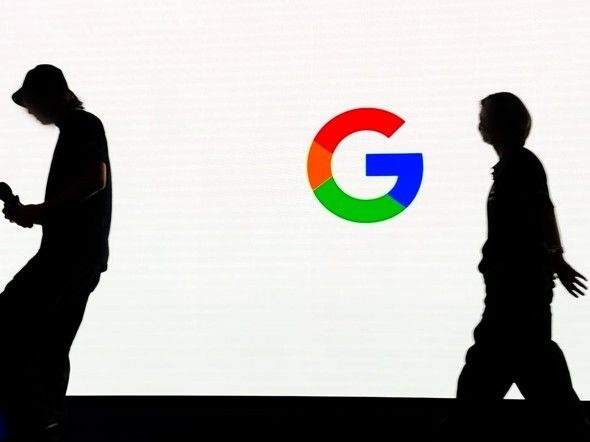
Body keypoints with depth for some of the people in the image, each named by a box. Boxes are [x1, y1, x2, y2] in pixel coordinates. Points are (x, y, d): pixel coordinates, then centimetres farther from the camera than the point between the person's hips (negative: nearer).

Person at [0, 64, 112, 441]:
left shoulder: (84, 123, -3)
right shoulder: (75, 130, 25)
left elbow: (96, 179, -19)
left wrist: (38, 211, -14)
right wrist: (32, 213, 17)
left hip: (73, 251, -10)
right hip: (78, 253, 10)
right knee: (52, 350, 8)